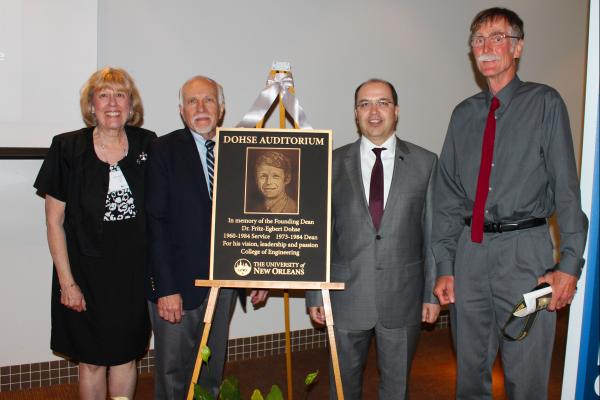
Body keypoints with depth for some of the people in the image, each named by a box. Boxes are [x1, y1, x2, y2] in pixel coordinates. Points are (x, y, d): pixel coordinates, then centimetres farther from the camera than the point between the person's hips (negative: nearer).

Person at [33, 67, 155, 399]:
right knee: (92, 361, 12)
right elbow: (54, 221, -4)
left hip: (134, 273, 2)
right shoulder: (68, 149, -7)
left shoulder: (148, 146, -1)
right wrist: (67, 282, -7)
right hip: (86, 274, -1)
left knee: (125, 357, 15)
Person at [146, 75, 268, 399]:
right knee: (173, 373, 8)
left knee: (212, 369, 15)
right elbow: (156, 223, -10)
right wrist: (166, 288, -15)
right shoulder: (164, 149, -5)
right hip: (178, 283, -3)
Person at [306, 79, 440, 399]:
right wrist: (315, 292, 2)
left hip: (403, 297, 0)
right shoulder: (333, 163, 2)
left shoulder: (425, 163, 1)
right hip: (346, 296, 0)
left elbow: (432, 232, 2)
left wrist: (433, 291, 1)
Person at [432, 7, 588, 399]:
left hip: (524, 249, -3)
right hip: (469, 250, 4)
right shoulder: (464, 114, 10)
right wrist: (445, 267, 5)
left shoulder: (545, 103, 0)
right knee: (471, 368, 15)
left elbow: (566, 187, -5)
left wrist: (570, 264, -11)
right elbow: (448, 194, 9)